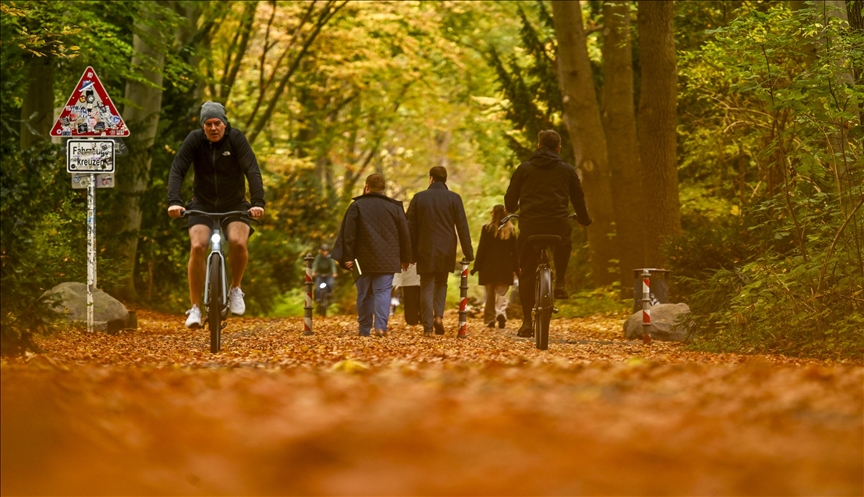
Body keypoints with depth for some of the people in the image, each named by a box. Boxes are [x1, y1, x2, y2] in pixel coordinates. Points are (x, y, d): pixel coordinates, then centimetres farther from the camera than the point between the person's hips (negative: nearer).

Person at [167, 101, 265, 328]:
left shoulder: (236, 139, -14)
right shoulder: (195, 140, -11)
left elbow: (252, 171, -22)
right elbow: (177, 171, -18)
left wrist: (258, 202, -37)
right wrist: (174, 202, -33)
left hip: (234, 205, -1)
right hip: (203, 204, 1)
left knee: (238, 242, -28)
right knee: (198, 247, -23)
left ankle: (235, 288, 0)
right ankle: (195, 308, -13)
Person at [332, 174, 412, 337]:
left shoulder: (357, 206, 0)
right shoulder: (395, 207, 6)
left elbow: (348, 234, -4)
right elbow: (405, 235, 10)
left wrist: (347, 257, -2)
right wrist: (405, 259, 18)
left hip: (363, 260, 0)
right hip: (387, 261, 1)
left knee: (364, 294, 9)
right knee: (383, 291, -3)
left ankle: (364, 329, 10)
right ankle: (381, 326, -19)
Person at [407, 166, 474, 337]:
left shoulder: (419, 198, 0)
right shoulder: (454, 198, -1)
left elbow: (411, 227, 3)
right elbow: (462, 227, -3)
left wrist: (411, 254, 9)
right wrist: (468, 253, 1)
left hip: (425, 250, -1)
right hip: (446, 251, 1)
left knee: (427, 286, 2)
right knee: (441, 283, 18)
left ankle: (427, 326, -5)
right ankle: (439, 315, -3)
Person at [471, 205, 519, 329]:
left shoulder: (487, 229, -5)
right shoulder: (511, 230, 2)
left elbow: (481, 249, -5)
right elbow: (515, 250, 5)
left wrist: (477, 266, 0)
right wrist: (516, 268, 11)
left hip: (489, 267, -1)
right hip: (505, 268, 1)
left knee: (490, 294, 9)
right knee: (502, 293, 3)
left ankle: (490, 320, 9)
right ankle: (501, 313, -23)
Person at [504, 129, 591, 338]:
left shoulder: (524, 169, 8)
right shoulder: (567, 170, 10)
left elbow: (510, 200, 11)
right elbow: (579, 199, 16)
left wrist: (511, 210, 35)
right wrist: (584, 219, 35)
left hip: (530, 226, -1)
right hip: (559, 225, 1)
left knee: (526, 274, 6)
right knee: (563, 249, 36)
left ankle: (527, 322, 1)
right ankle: (559, 283, 17)